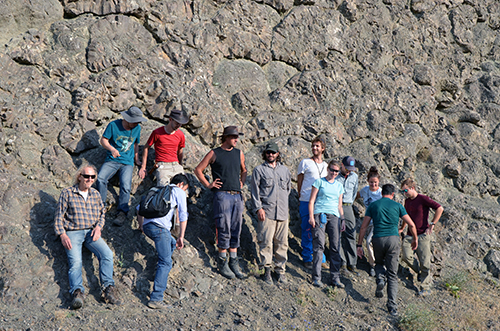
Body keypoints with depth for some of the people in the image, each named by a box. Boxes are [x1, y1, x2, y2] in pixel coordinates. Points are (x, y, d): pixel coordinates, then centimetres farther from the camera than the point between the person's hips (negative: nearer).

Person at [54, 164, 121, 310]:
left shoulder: (95, 194, 18)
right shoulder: (67, 193, 6)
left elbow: (101, 214, 22)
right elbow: (59, 217, 4)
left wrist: (98, 227, 0)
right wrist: (62, 234, -11)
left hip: (91, 232, 3)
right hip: (73, 233, -3)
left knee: (107, 253, -24)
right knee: (75, 261, -29)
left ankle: (108, 288, -27)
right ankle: (77, 292, -42)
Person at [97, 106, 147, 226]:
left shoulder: (137, 128, 8)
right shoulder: (113, 125, -3)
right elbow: (103, 140, -1)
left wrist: (136, 159, 19)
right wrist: (111, 149, -18)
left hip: (127, 162, 1)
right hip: (112, 160, -1)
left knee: (125, 185, -24)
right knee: (100, 179, -25)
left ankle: (122, 212, -21)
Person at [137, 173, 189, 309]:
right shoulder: (179, 192, 12)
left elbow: (140, 207, 31)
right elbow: (183, 215, 3)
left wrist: (141, 225, 40)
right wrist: (181, 237, 3)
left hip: (146, 226, 8)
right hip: (160, 227, -7)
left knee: (171, 243, 31)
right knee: (166, 263, -8)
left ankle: (160, 273, 20)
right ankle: (155, 298, -18)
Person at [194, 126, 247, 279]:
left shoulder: (239, 153, 16)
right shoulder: (214, 154, 2)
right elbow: (198, 170, 7)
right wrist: (208, 185, 0)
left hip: (237, 195, 5)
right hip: (222, 195, -5)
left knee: (236, 231, 6)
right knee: (224, 230, -5)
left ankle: (234, 262, 13)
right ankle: (222, 263, 3)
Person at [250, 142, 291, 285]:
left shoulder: (285, 170, 17)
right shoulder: (259, 170, 6)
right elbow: (255, 190, 2)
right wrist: (258, 208, -7)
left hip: (282, 212, 3)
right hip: (266, 212, -3)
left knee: (282, 243, 4)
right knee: (266, 242, -7)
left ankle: (280, 269, 12)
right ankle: (267, 270, -1)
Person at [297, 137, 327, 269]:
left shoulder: (325, 165, 16)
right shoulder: (305, 162, 3)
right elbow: (299, 182, 5)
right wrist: (301, 198, 2)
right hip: (306, 201, -4)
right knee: (307, 230, -2)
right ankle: (307, 258, 7)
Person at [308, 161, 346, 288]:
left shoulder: (339, 185, 20)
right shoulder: (319, 182, 8)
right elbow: (312, 200, 3)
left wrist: (342, 219, 12)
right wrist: (311, 216, -7)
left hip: (334, 216, 4)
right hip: (320, 214, -4)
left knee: (335, 247, -1)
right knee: (319, 246, -9)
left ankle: (335, 278, 5)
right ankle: (316, 278, -6)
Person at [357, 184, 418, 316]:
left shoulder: (373, 205, 11)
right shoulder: (397, 206, 9)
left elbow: (363, 227, 7)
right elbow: (411, 225, 8)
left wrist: (359, 245, 12)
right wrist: (415, 239, 24)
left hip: (378, 239, 1)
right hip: (393, 239, -1)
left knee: (379, 263, 29)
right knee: (392, 274, 5)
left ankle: (381, 278, -3)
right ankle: (392, 305, -4)